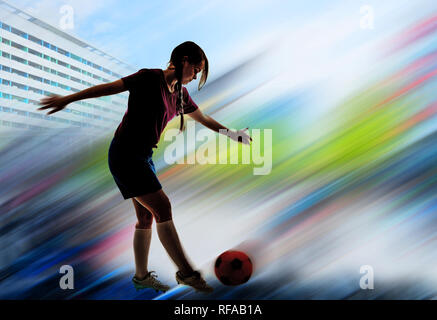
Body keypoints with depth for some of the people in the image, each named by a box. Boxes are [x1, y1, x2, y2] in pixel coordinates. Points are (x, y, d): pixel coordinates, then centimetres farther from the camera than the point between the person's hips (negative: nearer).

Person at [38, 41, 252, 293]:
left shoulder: (180, 94, 12)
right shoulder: (150, 78, -12)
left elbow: (204, 119, 22)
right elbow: (110, 87, -14)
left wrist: (233, 134, 28)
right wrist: (67, 99, -17)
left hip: (143, 156, 9)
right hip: (125, 154, -9)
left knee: (147, 216, 10)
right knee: (162, 208, -10)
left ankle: (142, 276, 23)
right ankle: (186, 272, -2)